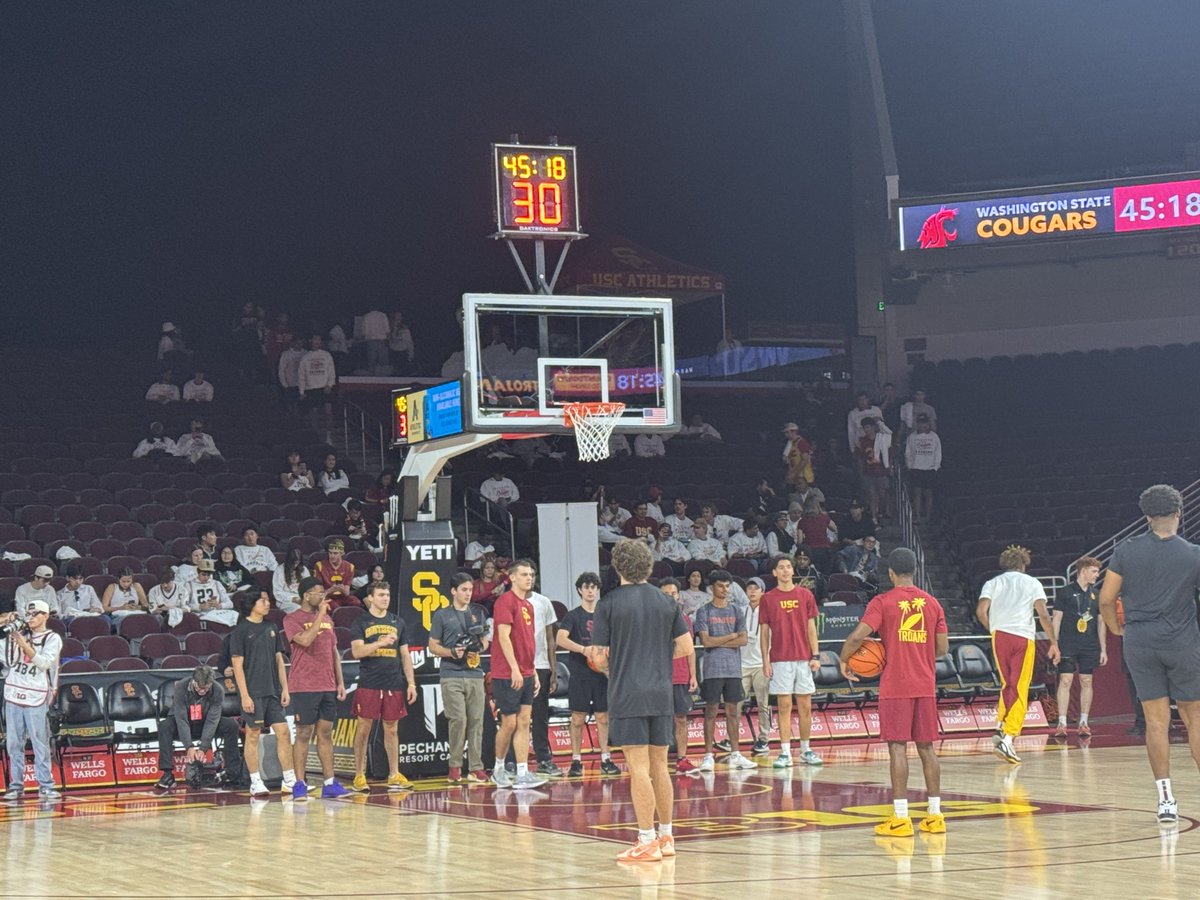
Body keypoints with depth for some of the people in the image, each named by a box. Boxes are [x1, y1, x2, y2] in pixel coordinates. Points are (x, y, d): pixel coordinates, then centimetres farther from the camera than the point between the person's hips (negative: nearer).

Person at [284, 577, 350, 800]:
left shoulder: (327, 620, 15)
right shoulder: (292, 620, -5)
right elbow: (305, 640, -23)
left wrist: (340, 682, 12)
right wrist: (320, 615, -18)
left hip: (328, 688, 6)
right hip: (304, 687, -6)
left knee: (326, 734, 7)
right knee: (303, 734, -4)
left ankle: (329, 784, 8)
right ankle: (299, 784, 1)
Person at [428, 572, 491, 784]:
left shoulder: (477, 614, 17)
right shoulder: (442, 615, 5)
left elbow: (486, 641, 22)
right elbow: (433, 646, 4)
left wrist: (480, 647, -1)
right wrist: (451, 652, -13)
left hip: (475, 673, 4)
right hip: (452, 674, -4)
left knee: (476, 720, 0)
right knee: (458, 719, -11)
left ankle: (476, 768, 4)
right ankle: (455, 766, -1)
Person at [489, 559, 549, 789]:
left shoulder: (528, 605, 16)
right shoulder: (505, 601, -10)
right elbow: (504, 637, -17)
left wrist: (534, 673, 18)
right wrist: (515, 669, -21)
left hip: (526, 675, 8)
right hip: (507, 675, -8)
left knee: (524, 723, 3)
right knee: (509, 723, -1)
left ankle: (522, 774, 2)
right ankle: (498, 769, 16)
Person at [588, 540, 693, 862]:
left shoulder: (609, 604, -6)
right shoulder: (666, 602, 6)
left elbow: (599, 657, -7)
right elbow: (686, 647, 8)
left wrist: (598, 658, 15)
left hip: (627, 694, -5)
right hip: (661, 694, 5)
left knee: (639, 769, -5)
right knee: (659, 766, 13)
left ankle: (647, 842, -5)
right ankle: (666, 837, 20)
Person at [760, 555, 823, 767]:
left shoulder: (806, 595, 7)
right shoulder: (768, 598, 3)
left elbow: (811, 628, 8)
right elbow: (764, 632, 5)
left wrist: (815, 656, 0)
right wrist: (765, 661, -2)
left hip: (803, 658, 1)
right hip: (780, 660, -1)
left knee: (805, 706, 4)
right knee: (784, 706, -2)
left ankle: (806, 750, 13)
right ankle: (785, 753, 0)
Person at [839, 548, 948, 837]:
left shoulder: (883, 602, -5)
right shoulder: (931, 603, 9)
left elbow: (858, 636, -15)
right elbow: (942, 647, 10)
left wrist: (843, 661, 1)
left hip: (895, 687, -4)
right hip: (925, 686, 4)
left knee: (898, 747, -4)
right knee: (926, 747, 10)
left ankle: (900, 818, -7)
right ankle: (935, 816, 12)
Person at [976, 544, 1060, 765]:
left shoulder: (993, 583, 14)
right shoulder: (1032, 583, 11)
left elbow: (981, 611, 1)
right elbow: (1043, 615, 0)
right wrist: (1054, 643, 4)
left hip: (999, 635, 2)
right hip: (1024, 637, -2)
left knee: (1007, 685, 20)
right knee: (1019, 691, -2)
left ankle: (1001, 727, 7)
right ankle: (1008, 738, -13)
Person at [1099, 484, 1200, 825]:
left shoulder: (1125, 551, -2)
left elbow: (1106, 599, 0)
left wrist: (1115, 628, 18)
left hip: (1139, 643, 2)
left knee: (1157, 720, 5)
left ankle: (1166, 799, 1)